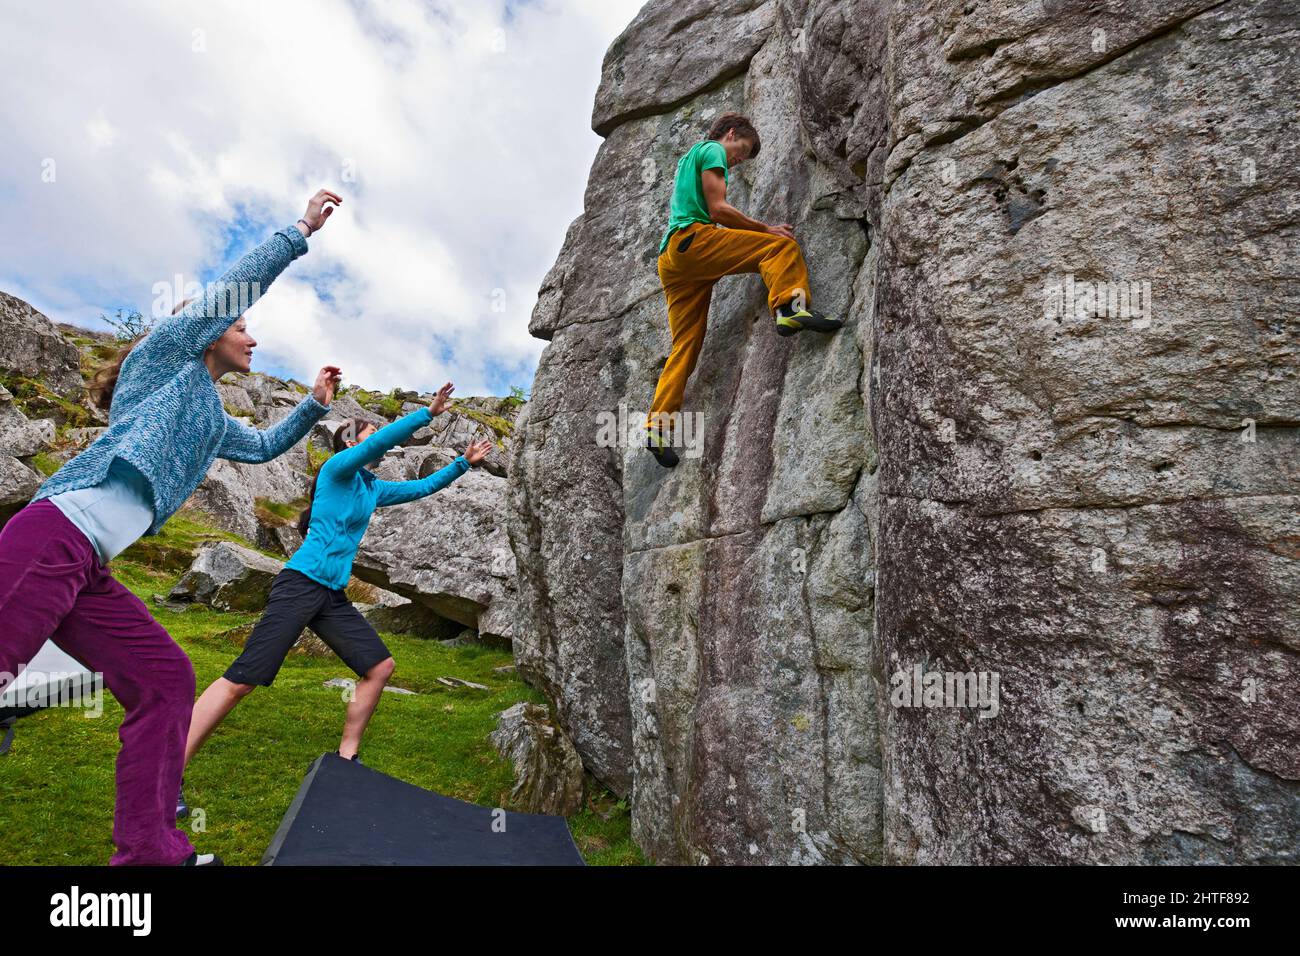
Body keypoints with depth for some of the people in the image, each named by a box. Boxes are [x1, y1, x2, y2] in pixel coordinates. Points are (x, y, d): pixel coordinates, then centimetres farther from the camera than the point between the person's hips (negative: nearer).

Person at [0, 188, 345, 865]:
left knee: (165, 681, 5)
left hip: (90, 571, 9)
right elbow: (234, 287, 2)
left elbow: (264, 446, 46)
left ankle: (149, 849, 9)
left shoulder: (211, 421, 29)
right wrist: (302, 229, 10)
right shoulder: (164, 358, 8)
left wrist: (314, 405, 37)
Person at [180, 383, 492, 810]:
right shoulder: (338, 467, -2)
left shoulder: (373, 488, 19)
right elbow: (382, 441, -18)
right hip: (301, 584, -9)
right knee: (242, 680, -13)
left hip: (333, 597, 9)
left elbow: (422, 487, 29)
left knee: (380, 667, 6)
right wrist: (427, 412, -18)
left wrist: (464, 462, 25)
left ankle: (346, 758, 16)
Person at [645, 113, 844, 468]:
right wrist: (766, 228, 4)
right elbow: (718, 209, -6)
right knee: (781, 245, -12)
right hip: (693, 240, -9)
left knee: (685, 345, 4)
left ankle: (658, 425, -2)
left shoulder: (689, 157, 36)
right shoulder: (713, 150, 8)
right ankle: (789, 308, -37)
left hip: (670, 258, 9)